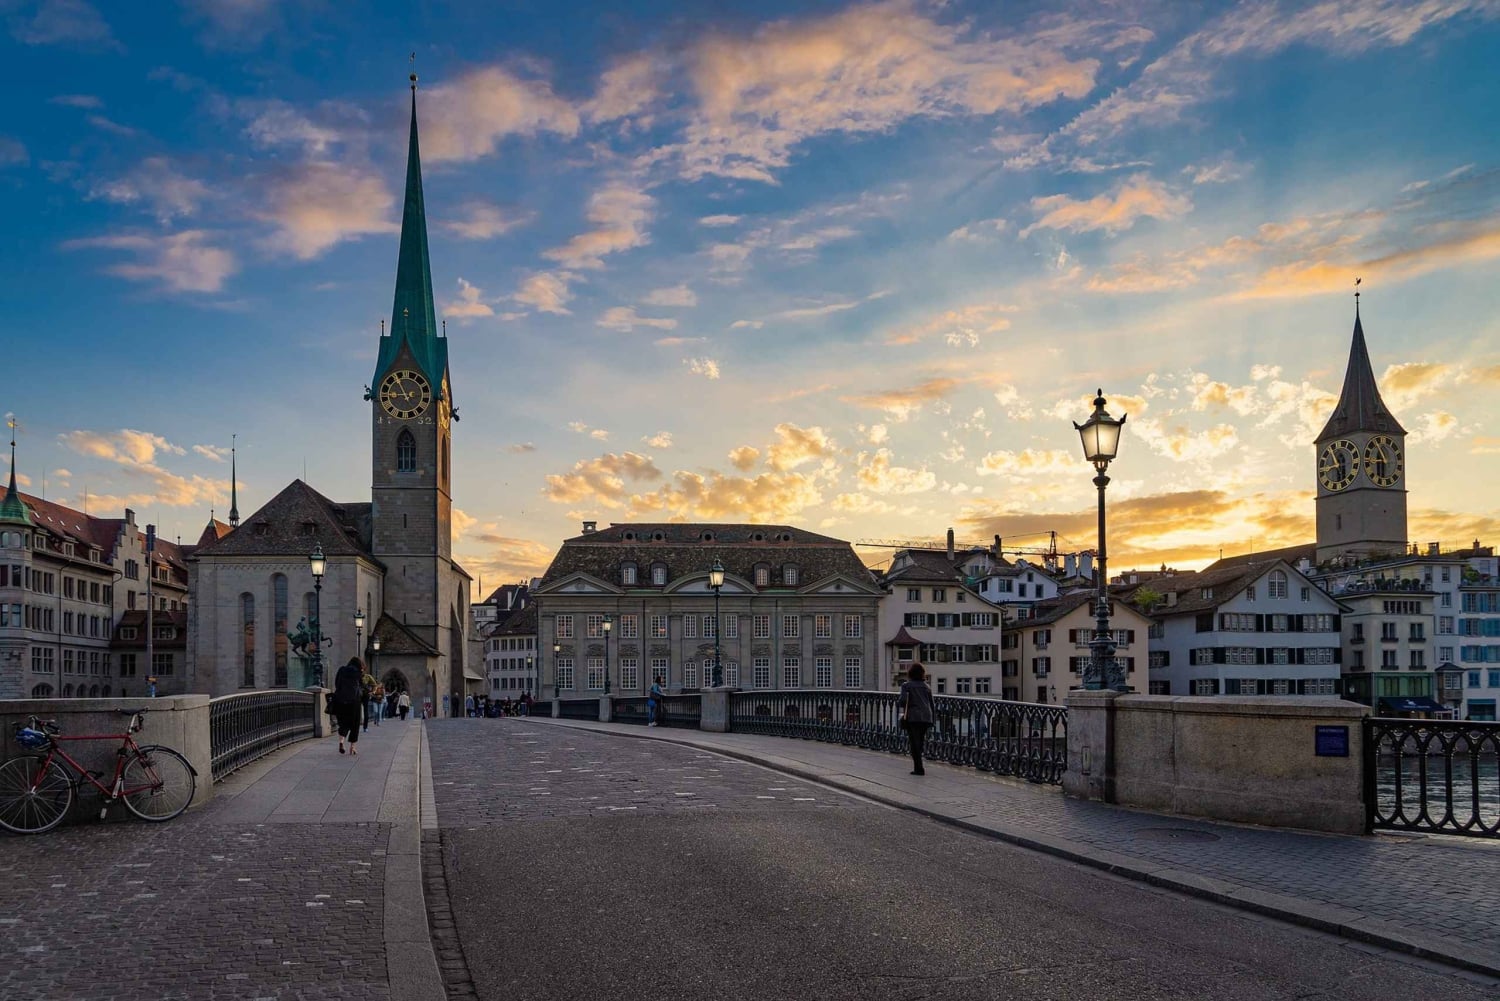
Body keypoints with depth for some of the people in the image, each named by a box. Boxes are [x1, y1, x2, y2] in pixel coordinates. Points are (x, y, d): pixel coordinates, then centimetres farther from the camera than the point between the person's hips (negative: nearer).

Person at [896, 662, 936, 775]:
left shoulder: (906, 685, -4)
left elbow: (903, 700, -16)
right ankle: (918, 767, 20)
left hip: (913, 717, -5)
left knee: (915, 743, -3)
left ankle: (919, 768, -10)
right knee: (919, 743, 15)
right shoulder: (926, 686, 12)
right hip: (926, 718, 5)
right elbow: (931, 704, 12)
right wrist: (933, 718, 16)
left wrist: (898, 702, 6)